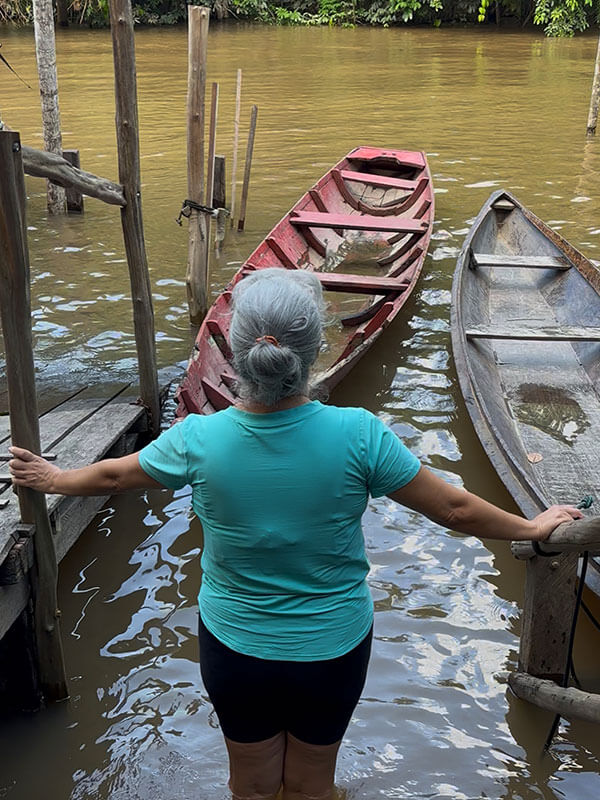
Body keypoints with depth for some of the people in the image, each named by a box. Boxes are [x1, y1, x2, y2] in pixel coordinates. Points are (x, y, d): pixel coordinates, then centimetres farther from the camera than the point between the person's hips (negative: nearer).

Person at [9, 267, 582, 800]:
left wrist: (52, 479, 20)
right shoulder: (358, 436, -25)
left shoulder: (198, 440, -21)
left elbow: (112, 476, -1)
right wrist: (533, 528, 6)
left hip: (234, 649, 1)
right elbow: (454, 509, -13)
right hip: (334, 650, 0)